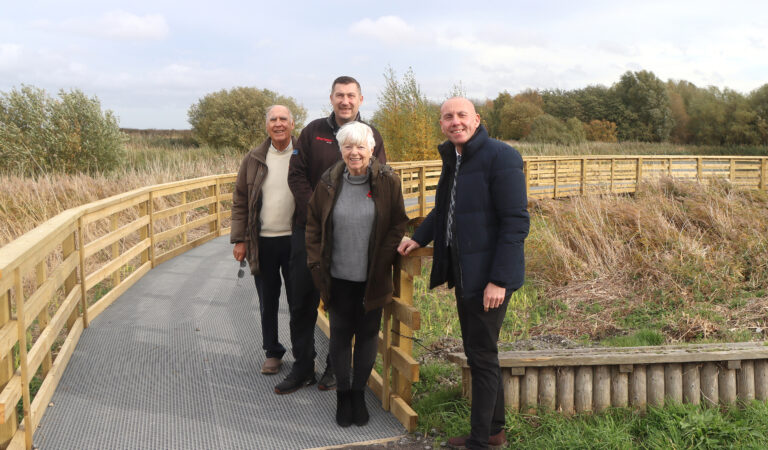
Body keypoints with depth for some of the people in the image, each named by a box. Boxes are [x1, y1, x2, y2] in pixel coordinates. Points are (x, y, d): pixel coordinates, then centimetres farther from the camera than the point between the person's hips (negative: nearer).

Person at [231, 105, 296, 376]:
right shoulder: (253, 160, 4)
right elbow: (240, 201, 7)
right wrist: (239, 240, 0)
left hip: (296, 240, -2)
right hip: (262, 242, 2)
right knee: (267, 302, 12)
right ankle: (272, 352, 28)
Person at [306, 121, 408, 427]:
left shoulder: (387, 180, -6)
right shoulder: (329, 182, -2)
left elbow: (398, 223, 0)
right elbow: (313, 224, 7)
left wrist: (382, 260, -8)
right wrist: (316, 263, 0)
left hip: (373, 277, -1)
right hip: (339, 276, 1)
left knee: (368, 334, 10)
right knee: (340, 334, 9)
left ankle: (359, 393, 28)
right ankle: (342, 395, 26)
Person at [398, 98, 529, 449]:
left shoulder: (501, 157, -16)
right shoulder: (452, 158, 11)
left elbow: (516, 222, -19)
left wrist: (499, 280, -21)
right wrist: (419, 237, 9)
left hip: (489, 277, -9)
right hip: (464, 274, 9)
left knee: (482, 355, 1)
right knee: (478, 352, 17)